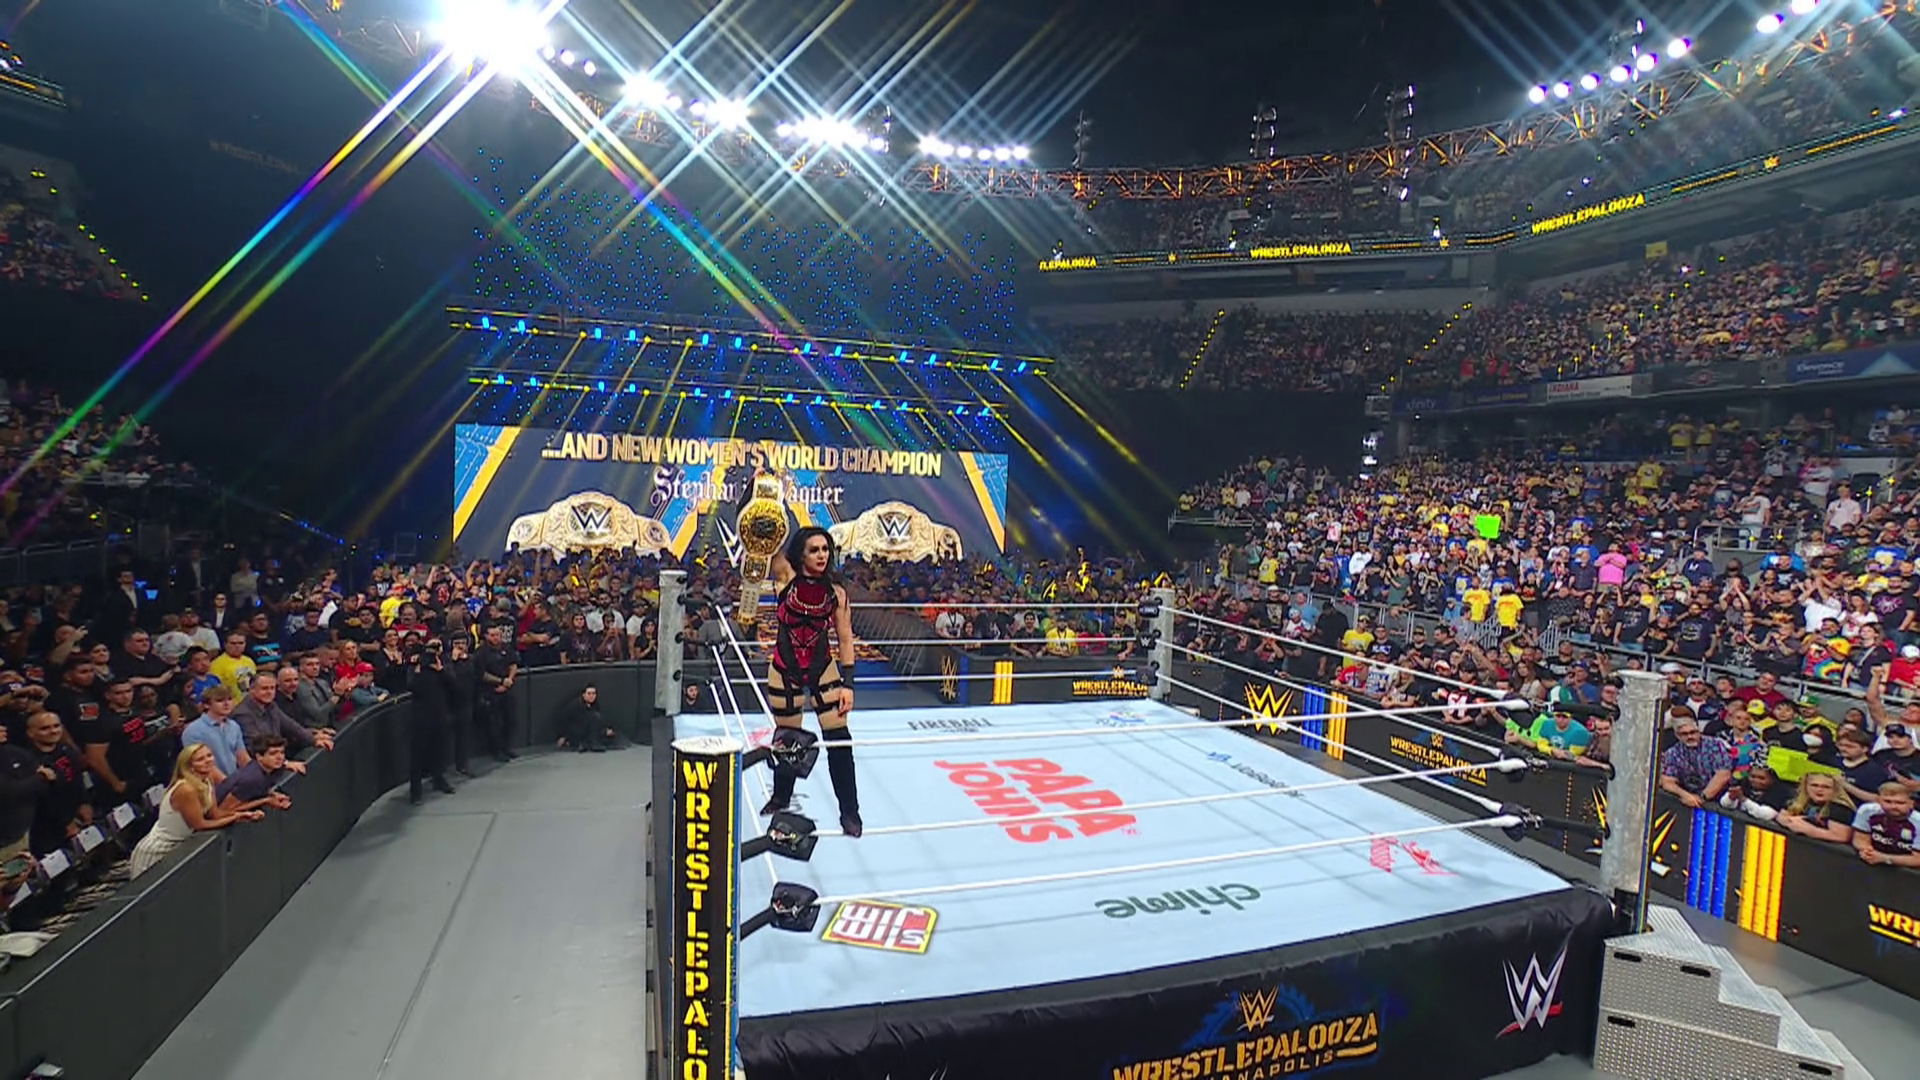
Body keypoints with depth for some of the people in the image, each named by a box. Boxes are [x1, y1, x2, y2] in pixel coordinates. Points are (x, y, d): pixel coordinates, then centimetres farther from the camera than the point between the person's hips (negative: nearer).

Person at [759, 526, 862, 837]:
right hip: (783, 671, 0)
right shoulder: (785, 576, -9)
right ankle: (781, 797, 41)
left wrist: (848, 684, -7)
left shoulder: (835, 591, -8)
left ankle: (850, 811, 11)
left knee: (839, 739, -4)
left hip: (823, 670, 0)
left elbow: (845, 639, -4)